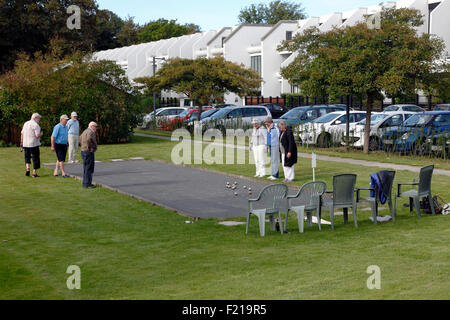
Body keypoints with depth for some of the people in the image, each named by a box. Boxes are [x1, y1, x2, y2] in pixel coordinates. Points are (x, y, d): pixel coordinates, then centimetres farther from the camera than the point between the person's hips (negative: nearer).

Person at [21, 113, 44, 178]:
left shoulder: (26, 123, 11)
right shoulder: (36, 125, -12)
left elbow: (22, 134, 14)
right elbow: (37, 135, -20)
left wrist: (21, 142, 22)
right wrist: (41, 133, 1)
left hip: (25, 144, 6)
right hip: (34, 144, -6)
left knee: (27, 157, 20)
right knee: (35, 158, 4)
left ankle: (27, 169, -1)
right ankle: (34, 173, 4)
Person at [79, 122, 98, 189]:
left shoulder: (85, 131, 16)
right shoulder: (90, 132, -15)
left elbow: (80, 139, 29)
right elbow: (88, 139, -35)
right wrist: (90, 148, -23)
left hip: (84, 151, 10)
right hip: (88, 153, -10)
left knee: (86, 168, 14)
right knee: (89, 168, -6)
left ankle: (85, 183, 19)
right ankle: (87, 184, -5)